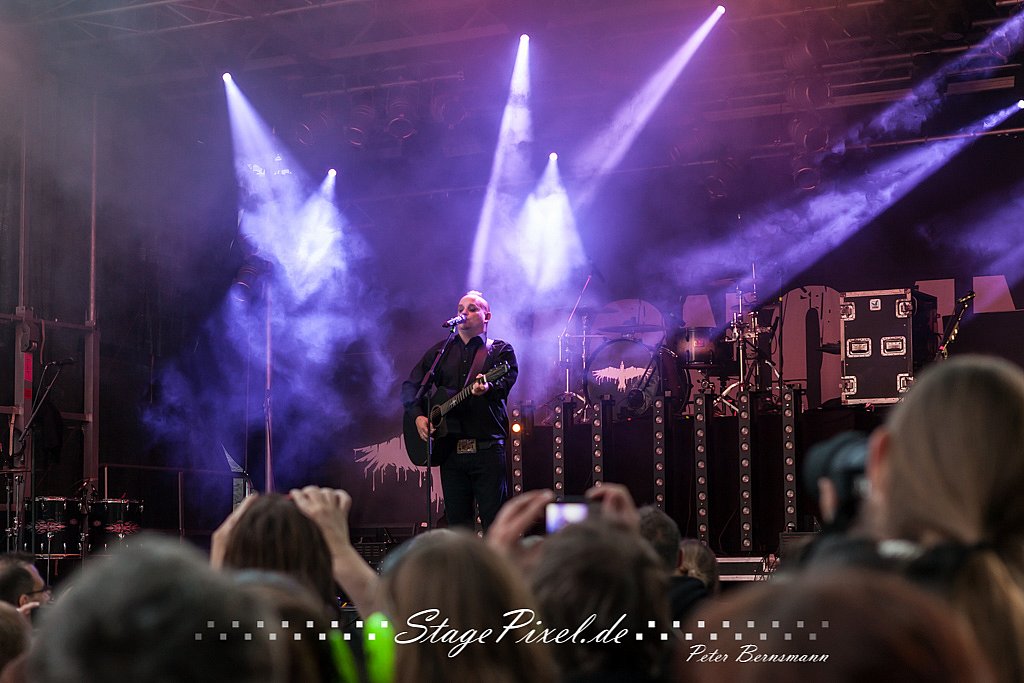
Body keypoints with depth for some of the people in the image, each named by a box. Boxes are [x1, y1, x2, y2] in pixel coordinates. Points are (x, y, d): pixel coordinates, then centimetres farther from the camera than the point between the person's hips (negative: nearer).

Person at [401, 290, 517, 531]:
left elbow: (506, 381, -11)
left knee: (494, 520, -8)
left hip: (488, 447, -4)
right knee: (457, 522, 6)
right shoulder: (440, 351, 17)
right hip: (449, 448, 4)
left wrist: (487, 388, -33)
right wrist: (418, 415, -2)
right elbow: (411, 386, 15)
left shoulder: (500, 350, 7)